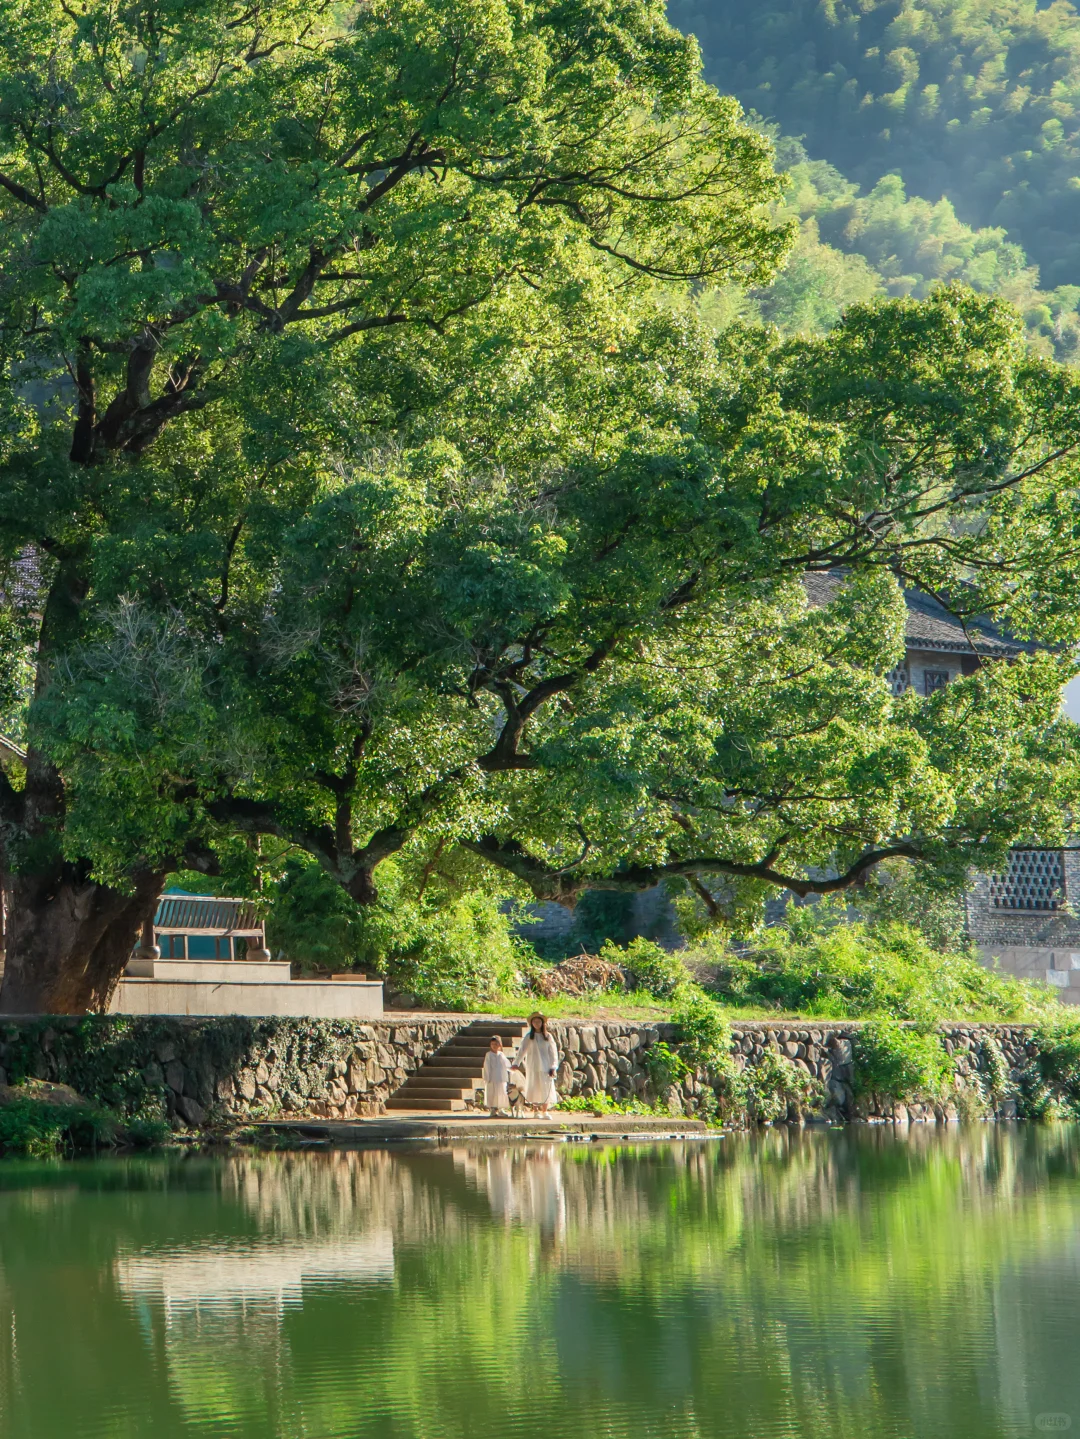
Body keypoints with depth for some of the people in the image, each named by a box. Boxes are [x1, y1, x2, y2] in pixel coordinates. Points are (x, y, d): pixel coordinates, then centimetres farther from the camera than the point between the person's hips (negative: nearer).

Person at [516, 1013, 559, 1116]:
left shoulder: (548, 1037, 6)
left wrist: (553, 1067, -3)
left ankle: (545, 1111, -1)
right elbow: (522, 1050, 1)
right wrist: (517, 1063, -11)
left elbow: (553, 1052, 5)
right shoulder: (529, 1037, 5)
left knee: (546, 1090, -5)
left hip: (545, 1067, 0)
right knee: (534, 1089, -2)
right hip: (533, 1068, 0)